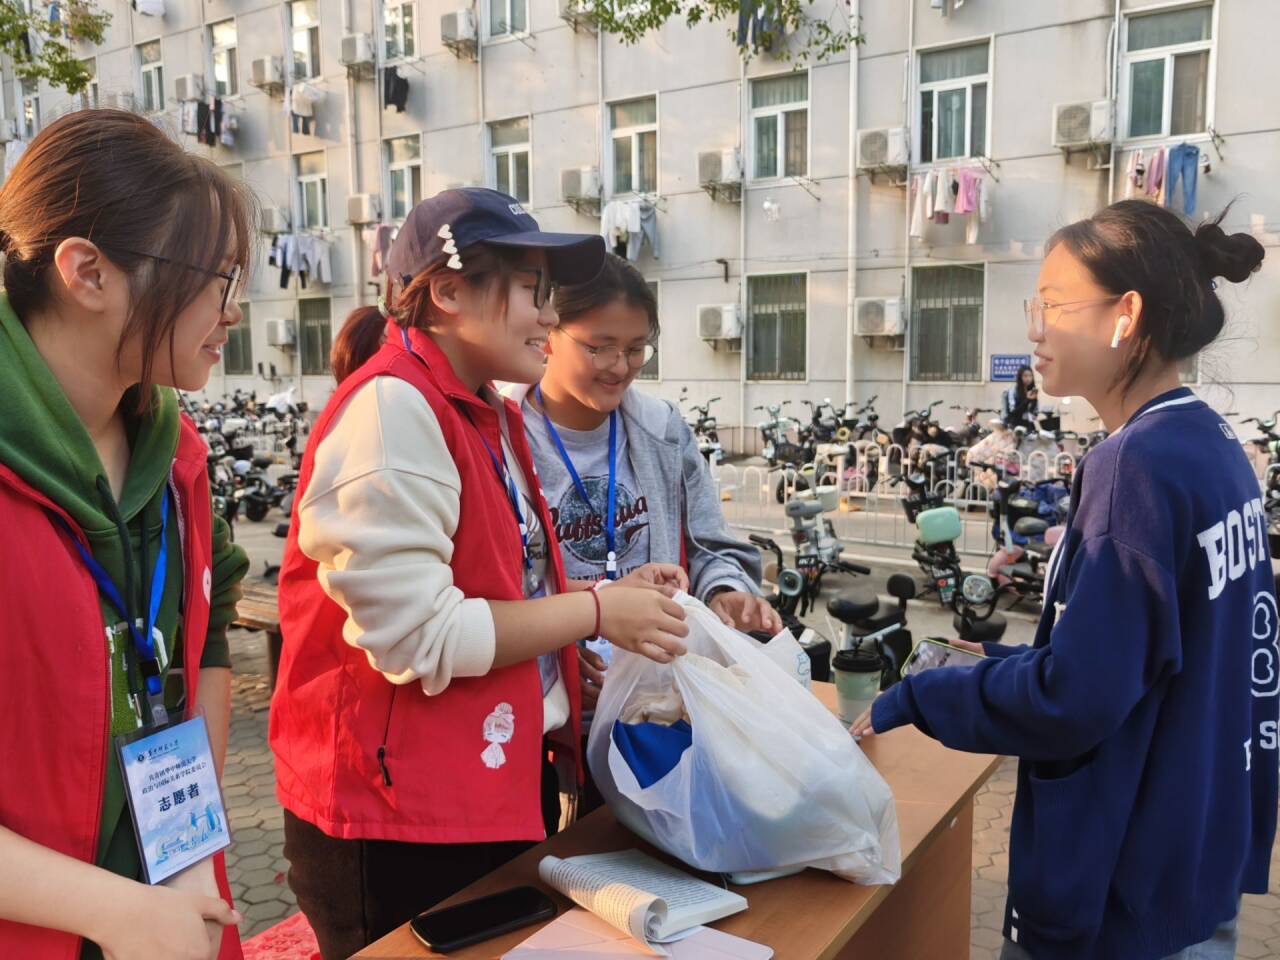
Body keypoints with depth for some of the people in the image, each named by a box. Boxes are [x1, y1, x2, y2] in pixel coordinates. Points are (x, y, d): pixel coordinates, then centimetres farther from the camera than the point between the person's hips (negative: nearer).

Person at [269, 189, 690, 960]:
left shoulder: (489, 411, 9)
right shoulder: (393, 408, -21)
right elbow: (418, 637, -25)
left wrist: (610, 593, 0)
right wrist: (598, 612, -17)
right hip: (401, 814, -9)